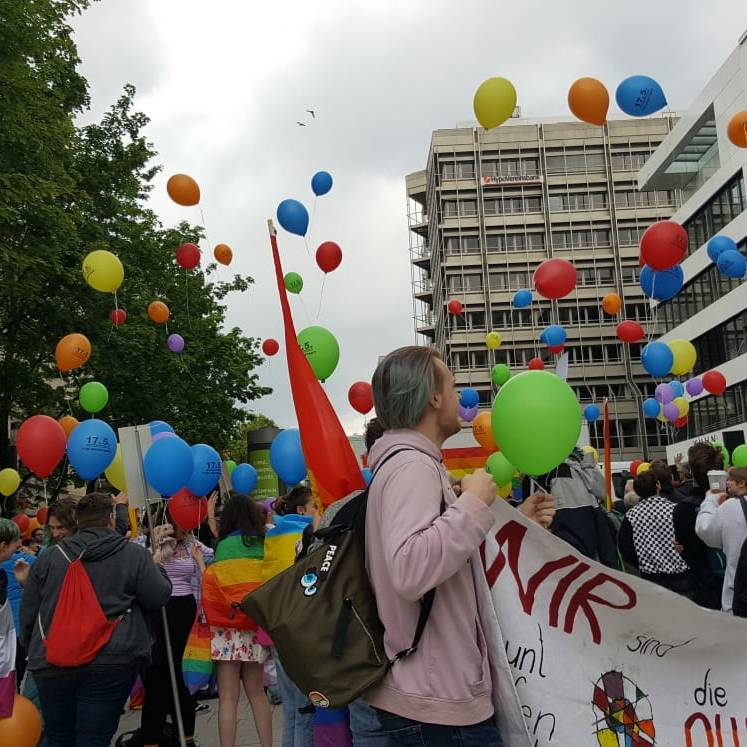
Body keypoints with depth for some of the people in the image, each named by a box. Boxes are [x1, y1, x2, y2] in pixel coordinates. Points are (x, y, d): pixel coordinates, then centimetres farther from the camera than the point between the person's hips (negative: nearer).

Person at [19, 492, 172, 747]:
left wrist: (33, 650, 26)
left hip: (52, 665, 3)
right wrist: (156, 567, 18)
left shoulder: (49, 558, 7)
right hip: (111, 665, -3)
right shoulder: (134, 554, -3)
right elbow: (158, 597, -1)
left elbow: (27, 614, 12)